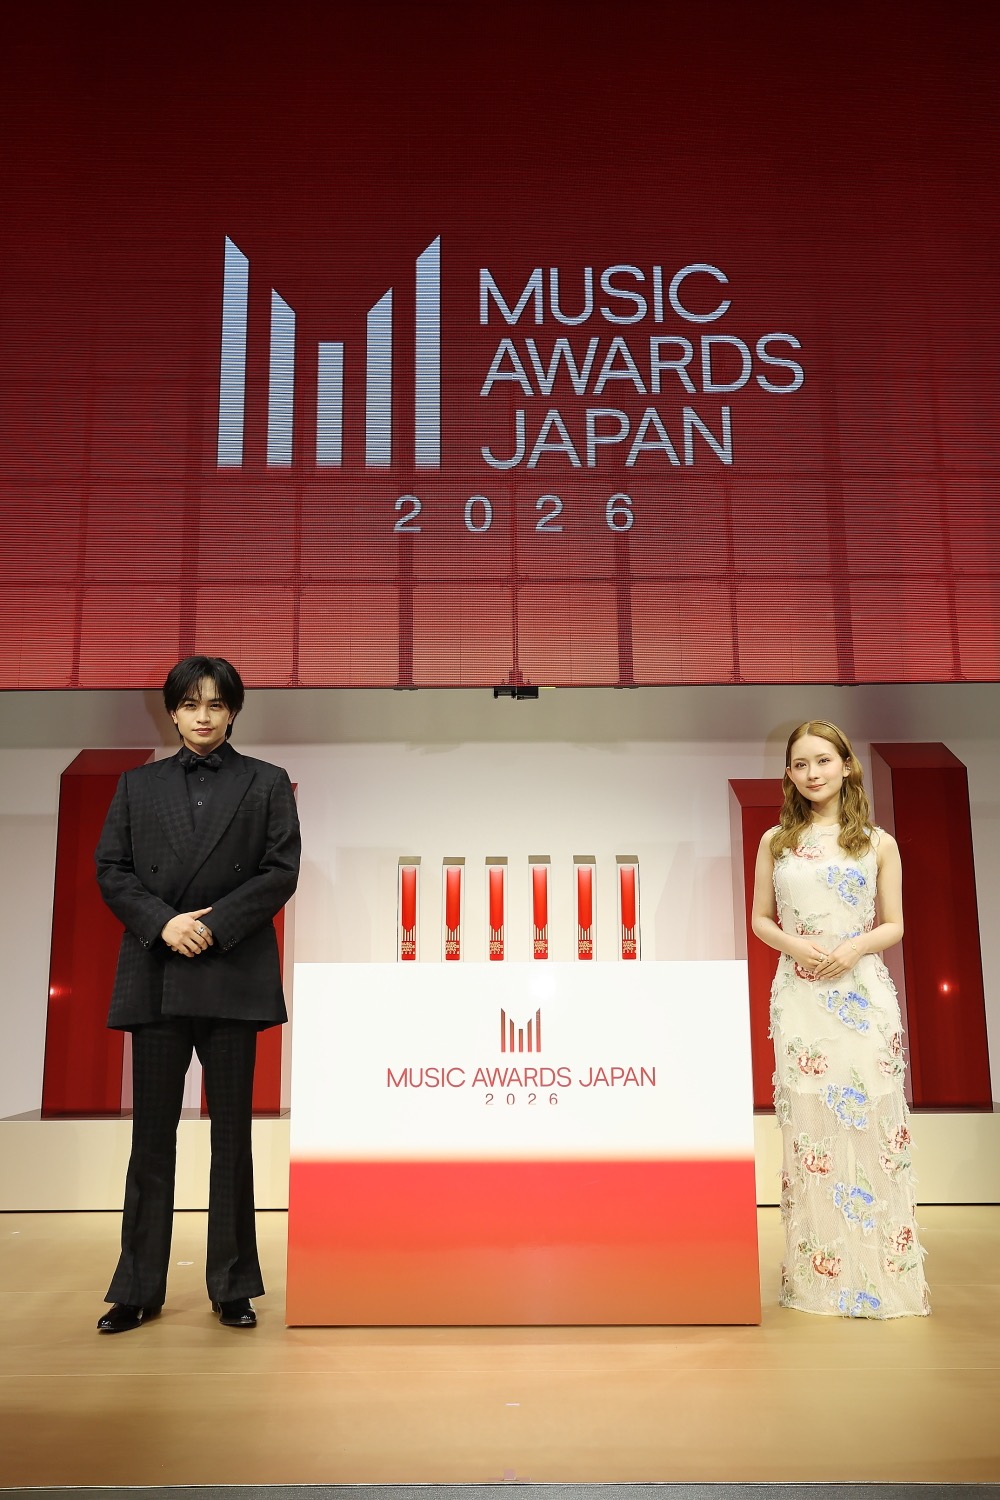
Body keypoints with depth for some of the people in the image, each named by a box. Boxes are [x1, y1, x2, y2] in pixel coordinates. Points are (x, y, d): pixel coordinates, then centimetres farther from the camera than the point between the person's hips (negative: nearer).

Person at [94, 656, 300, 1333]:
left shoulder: (267, 783, 7)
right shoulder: (139, 785, 12)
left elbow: (281, 871, -1)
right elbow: (110, 869, 5)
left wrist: (215, 924, -12)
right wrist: (163, 922, -11)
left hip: (233, 973, -1)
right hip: (155, 974, 2)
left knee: (232, 1132, 6)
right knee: (152, 1135, 7)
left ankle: (233, 1286, 18)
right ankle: (139, 1289, 18)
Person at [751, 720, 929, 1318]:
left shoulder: (879, 843, 5)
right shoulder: (776, 842, 8)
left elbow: (894, 925, 5)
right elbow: (760, 919, 10)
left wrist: (855, 948, -13)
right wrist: (793, 944, -10)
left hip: (863, 992, -1)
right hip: (799, 994, 1)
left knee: (870, 1124, 0)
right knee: (808, 1128, 2)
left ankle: (883, 1275, 13)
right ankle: (818, 1275, 13)